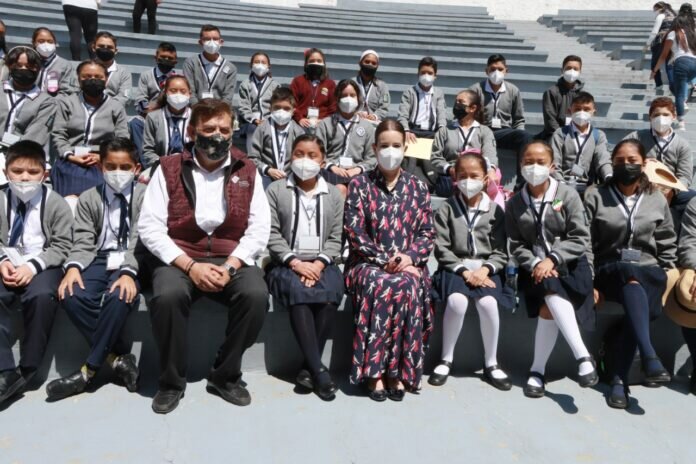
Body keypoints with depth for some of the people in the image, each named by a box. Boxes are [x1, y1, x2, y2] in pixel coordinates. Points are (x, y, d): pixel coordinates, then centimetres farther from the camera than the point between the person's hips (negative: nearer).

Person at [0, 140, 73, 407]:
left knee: (41, 296, -33)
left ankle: (28, 369, -18)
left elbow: (62, 246, -6)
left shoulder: (56, 204, -4)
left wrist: (33, 266, -18)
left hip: (43, 265, -3)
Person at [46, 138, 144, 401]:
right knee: (71, 296, -27)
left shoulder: (146, 197, 0)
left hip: (133, 262, -3)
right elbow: (83, 242, 1)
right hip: (99, 260, 3)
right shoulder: (88, 199, 10)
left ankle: (90, 369, -18)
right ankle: (120, 358, -16)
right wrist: (73, 267, -20)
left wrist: (129, 271, -27)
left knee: (119, 297, -34)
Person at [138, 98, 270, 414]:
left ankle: (226, 375, -5)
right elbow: (149, 226, -4)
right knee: (167, 296, -32)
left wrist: (229, 266, -14)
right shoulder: (169, 169, 4)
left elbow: (259, 228, 0)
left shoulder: (247, 171, 8)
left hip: (231, 258, 1)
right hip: (179, 257, -1)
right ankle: (172, 380, -6)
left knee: (256, 294, -28)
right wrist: (190, 266, -16)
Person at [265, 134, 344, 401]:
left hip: (321, 263, 2)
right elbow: (272, 234, 0)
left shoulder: (334, 194, 15)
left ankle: (307, 368, -22)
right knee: (298, 292, -34)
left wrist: (319, 263, -11)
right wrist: (295, 262, -14)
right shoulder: (275, 190, 9)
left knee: (331, 292, -31)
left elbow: (335, 238, 7)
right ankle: (317, 369, -30)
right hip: (286, 264, -1)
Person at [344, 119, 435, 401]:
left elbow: (427, 232, 8)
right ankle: (374, 371, -24)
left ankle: (397, 371, -21)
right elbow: (354, 231, -3)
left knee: (411, 287, -33)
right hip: (368, 264, -1)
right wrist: (384, 259, -13)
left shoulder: (417, 187, 14)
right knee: (381, 286, -35)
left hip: (409, 264, 2)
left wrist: (409, 257, -12)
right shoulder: (359, 184, 7)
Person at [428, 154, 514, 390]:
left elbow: (500, 252, 4)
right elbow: (441, 249, -3)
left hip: (485, 269, 1)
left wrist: (484, 269, -15)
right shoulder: (447, 208, 4)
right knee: (457, 301, -32)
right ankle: (446, 360, -10)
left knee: (488, 302, -29)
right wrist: (464, 271, -14)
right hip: (455, 268, -1)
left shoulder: (495, 210, 7)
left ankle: (491, 363, -6)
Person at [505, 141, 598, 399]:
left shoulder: (568, 195, 2)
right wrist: (535, 263, -14)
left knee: (549, 306, -29)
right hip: (534, 267, 1)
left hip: (570, 264, -1)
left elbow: (580, 238, -5)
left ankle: (538, 370, -17)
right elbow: (516, 246, 5)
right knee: (552, 290, -31)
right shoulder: (514, 204, 9)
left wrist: (552, 259, -17)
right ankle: (582, 356, -26)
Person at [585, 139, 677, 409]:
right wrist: (591, 283, -9)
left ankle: (619, 379, -26)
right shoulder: (595, 197, 5)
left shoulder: (657, 200, 12)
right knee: (632, 281, -37)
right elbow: (585, 244, 0)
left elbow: (667, 245, 15)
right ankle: (650, 357, -45)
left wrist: (663, 278, 3)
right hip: (611, 272, -1)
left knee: (635, 307, -31)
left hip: (649, 272, 2)